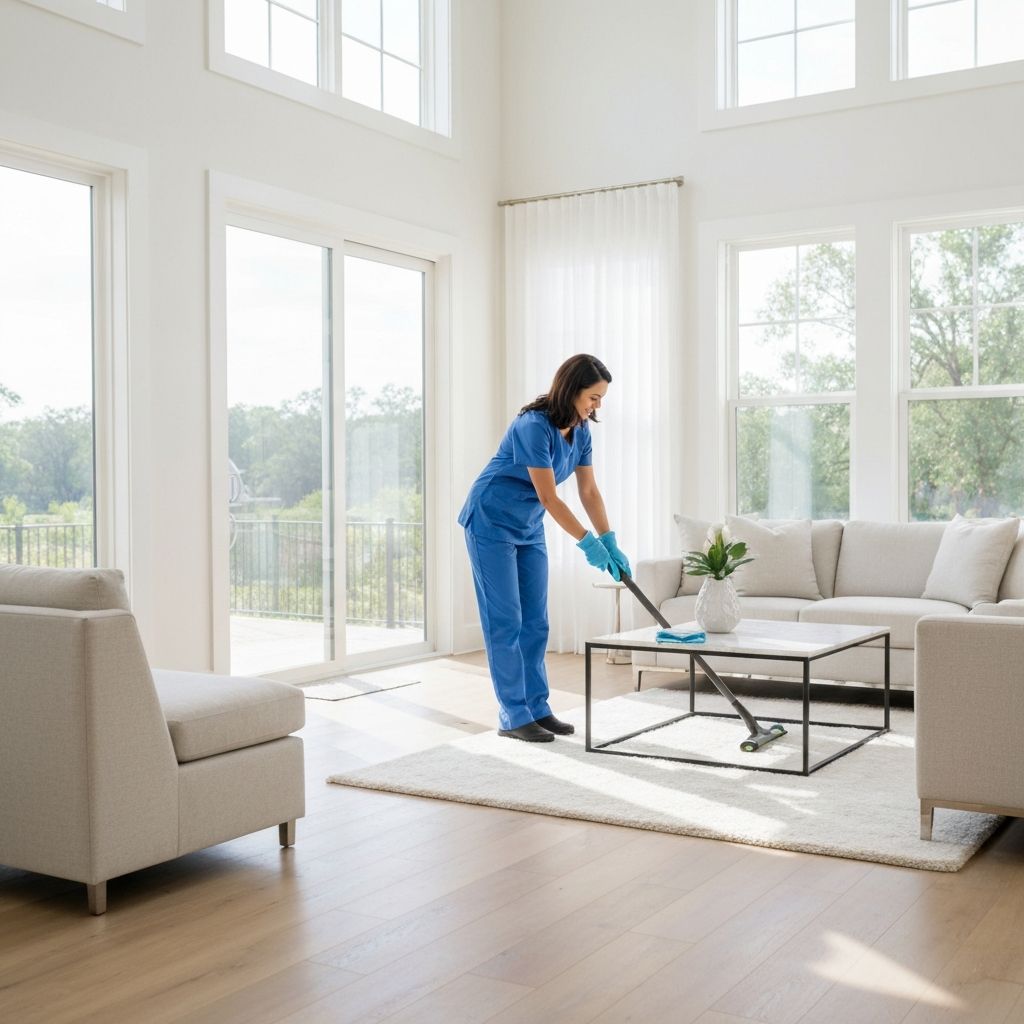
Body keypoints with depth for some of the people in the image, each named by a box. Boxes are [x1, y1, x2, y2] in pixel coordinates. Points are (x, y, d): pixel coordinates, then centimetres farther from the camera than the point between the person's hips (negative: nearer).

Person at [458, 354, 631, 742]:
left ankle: (537, 708, 15)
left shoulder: (580, 430, -1)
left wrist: (610, 543, -5)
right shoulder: (534, 426, -27)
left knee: (535, 621, 8)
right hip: (491, 522, -8)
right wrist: (588, 543, -23)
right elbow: (548, 497, -26)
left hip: (529, 528, 8)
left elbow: (589, 492, 3)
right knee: (505, 620, -5)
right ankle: (513, 716, 1)